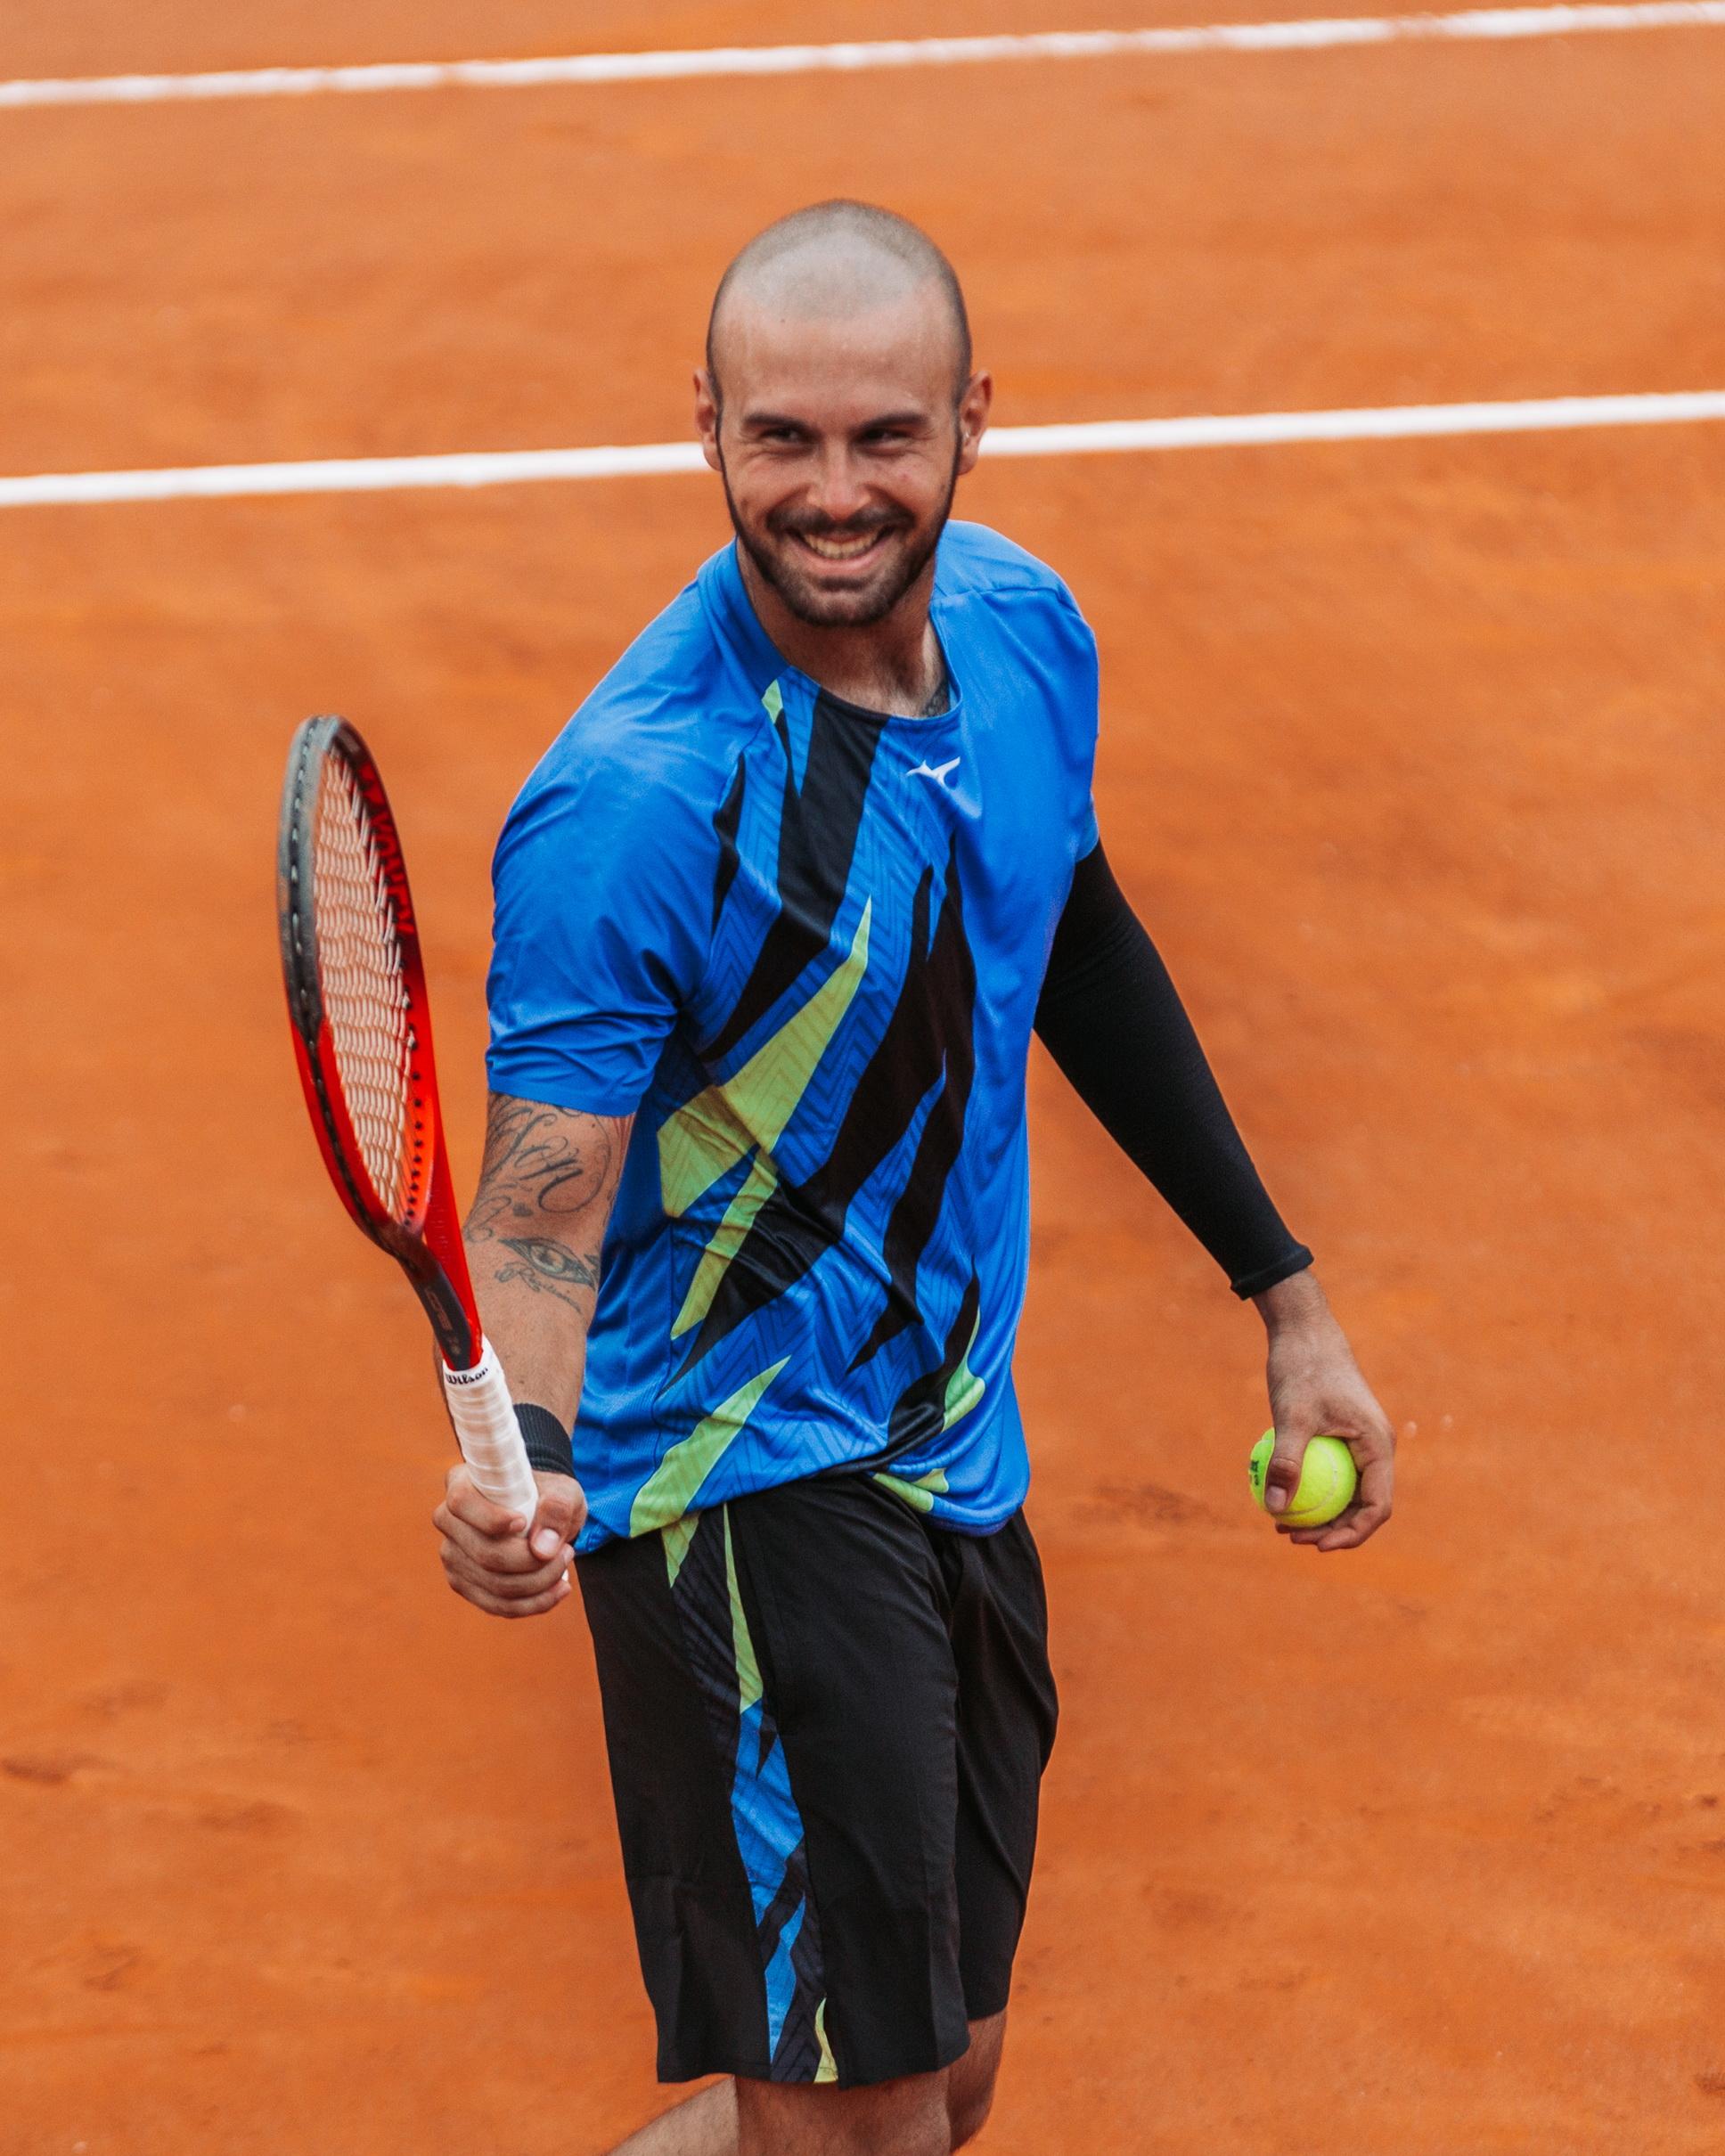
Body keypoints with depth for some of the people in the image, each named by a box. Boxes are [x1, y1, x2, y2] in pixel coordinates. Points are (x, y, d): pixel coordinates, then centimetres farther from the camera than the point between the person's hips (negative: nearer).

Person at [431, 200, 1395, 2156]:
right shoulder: (630, 807, -25)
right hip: (740, 1477, -7)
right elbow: (539, 1217, -24)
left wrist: (1286, 1299, 18)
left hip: (955, 1461, 8)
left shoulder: (1023, 626, -3)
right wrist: (526, 1461, -45)